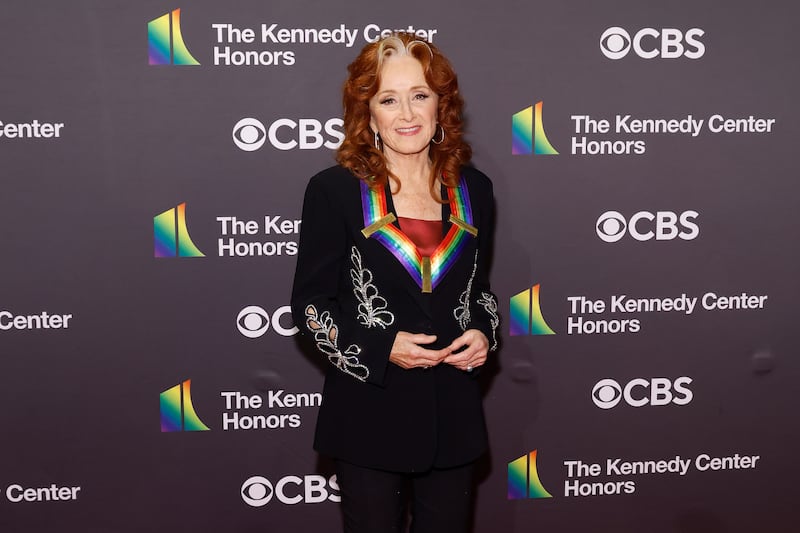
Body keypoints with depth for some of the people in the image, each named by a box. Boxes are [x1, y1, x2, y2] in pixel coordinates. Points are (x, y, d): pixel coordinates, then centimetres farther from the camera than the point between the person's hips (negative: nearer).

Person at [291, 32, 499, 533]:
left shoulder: (473, 190, 4)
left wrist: (483, 332, -4)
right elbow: (309, 303, -5)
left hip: (454, 416, 4)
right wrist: (381, 348, -18)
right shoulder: (335, 190, -8)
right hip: (370, 416, -3)